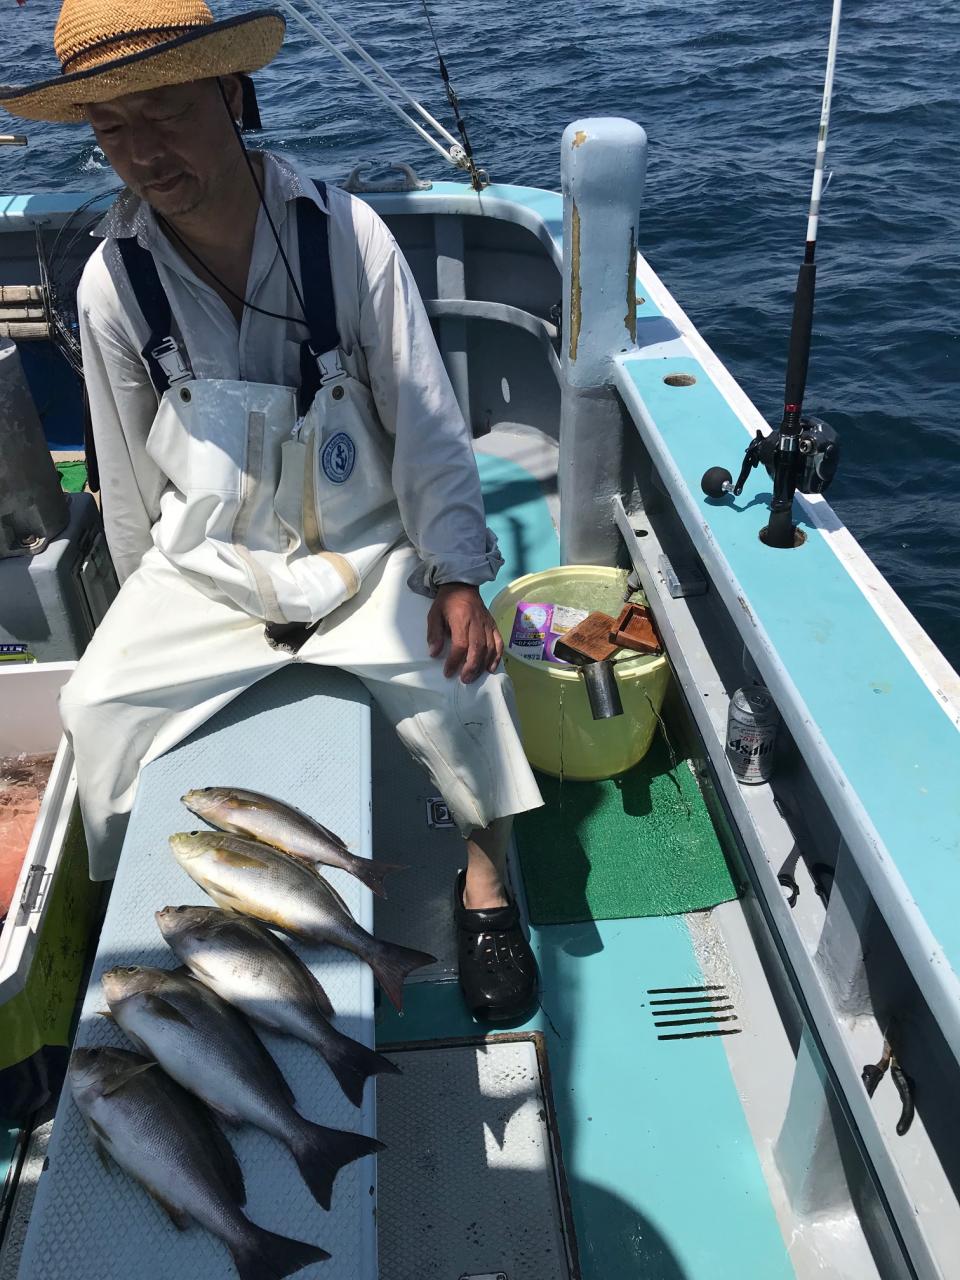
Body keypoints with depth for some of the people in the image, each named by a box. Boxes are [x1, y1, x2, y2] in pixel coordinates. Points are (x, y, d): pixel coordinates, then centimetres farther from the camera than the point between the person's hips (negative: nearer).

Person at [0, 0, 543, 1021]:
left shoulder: (346, 235, -14)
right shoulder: (112, 281, -8)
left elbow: (424, 421, -8)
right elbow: (127, 472, 5)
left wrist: (456, 577, -12)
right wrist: (145, 603, 13)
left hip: (364, 550, -2)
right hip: (203, 568, 2)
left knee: (459, 683, -24)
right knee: (98, 710, -12)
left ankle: (487, 877, 4)